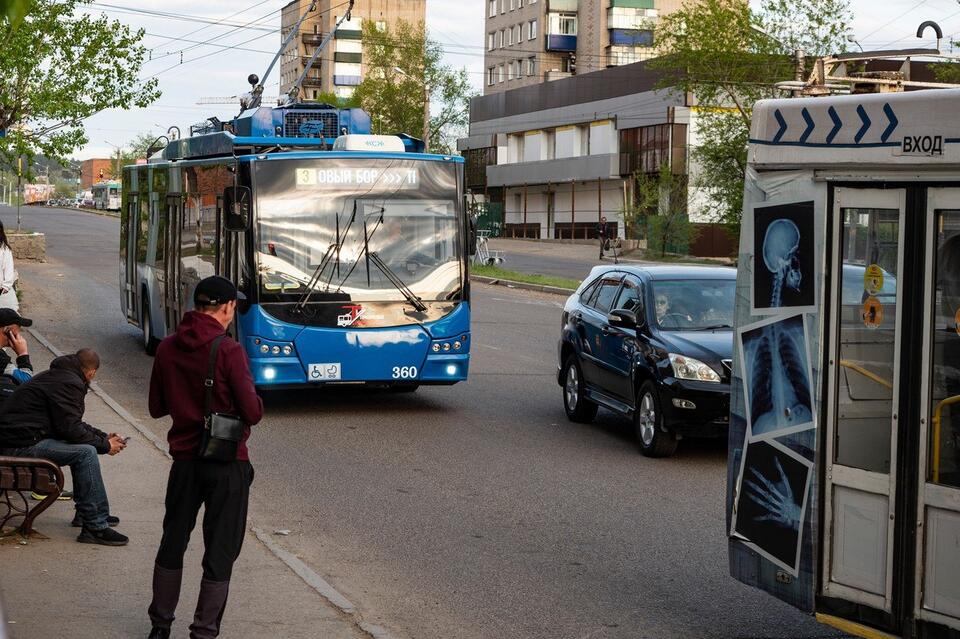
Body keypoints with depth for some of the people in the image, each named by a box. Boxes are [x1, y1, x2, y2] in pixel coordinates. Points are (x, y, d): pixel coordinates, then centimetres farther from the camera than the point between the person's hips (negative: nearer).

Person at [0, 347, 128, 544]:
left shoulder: (57, 376, 21)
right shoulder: (69, 383, -13)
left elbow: (73, 423, 29)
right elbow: (71, 429, -19)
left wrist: (105, 437, 24)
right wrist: (105, 445, -8)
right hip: (21, 445, -11)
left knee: (83, 448, 21)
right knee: (86, 452, -20)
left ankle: (86, 512, 22)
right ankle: (95, 527, -22)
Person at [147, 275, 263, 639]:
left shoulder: (167, 348, 0)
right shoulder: (228, 351, -17)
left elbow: (157, 407, 9)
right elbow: (252, 412, -16)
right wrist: (256, 403, 4)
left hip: (184, 459, 5)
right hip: (227, 464, -5)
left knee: (172, 544, 19)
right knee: (220, 553, 5)